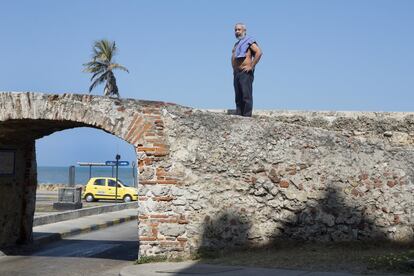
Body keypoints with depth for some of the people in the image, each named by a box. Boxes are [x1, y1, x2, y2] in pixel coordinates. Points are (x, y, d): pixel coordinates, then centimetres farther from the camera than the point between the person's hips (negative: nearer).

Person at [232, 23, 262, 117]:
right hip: (236, 73, 9)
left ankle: (247, 116, -15)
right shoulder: (237, 44, 24)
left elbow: (259, 52, -15)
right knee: (238, 97, 7)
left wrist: (251, 66, -18)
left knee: (246, 96, -12)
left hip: (245, 73, -9)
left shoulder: (249, 41, -1)